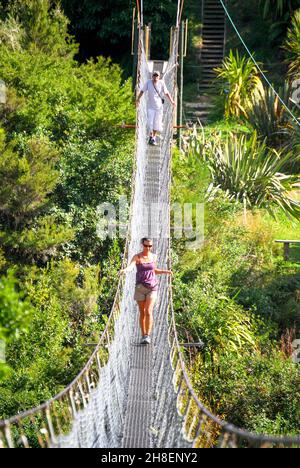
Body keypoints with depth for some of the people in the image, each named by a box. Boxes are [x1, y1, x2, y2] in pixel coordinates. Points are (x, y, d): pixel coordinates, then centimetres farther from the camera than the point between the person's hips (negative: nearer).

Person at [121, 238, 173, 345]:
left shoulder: (154, 257, 8)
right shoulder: (137, 257, -3)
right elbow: (131, 266, -22)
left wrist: (165, 271, 12)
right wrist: (125, 270, -43)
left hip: (152, 287, 1)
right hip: (140, 287, -1)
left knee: (148, 311, -13)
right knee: (142, 313, 5)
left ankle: (148, 336, -11)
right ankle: (143, 335, 16)